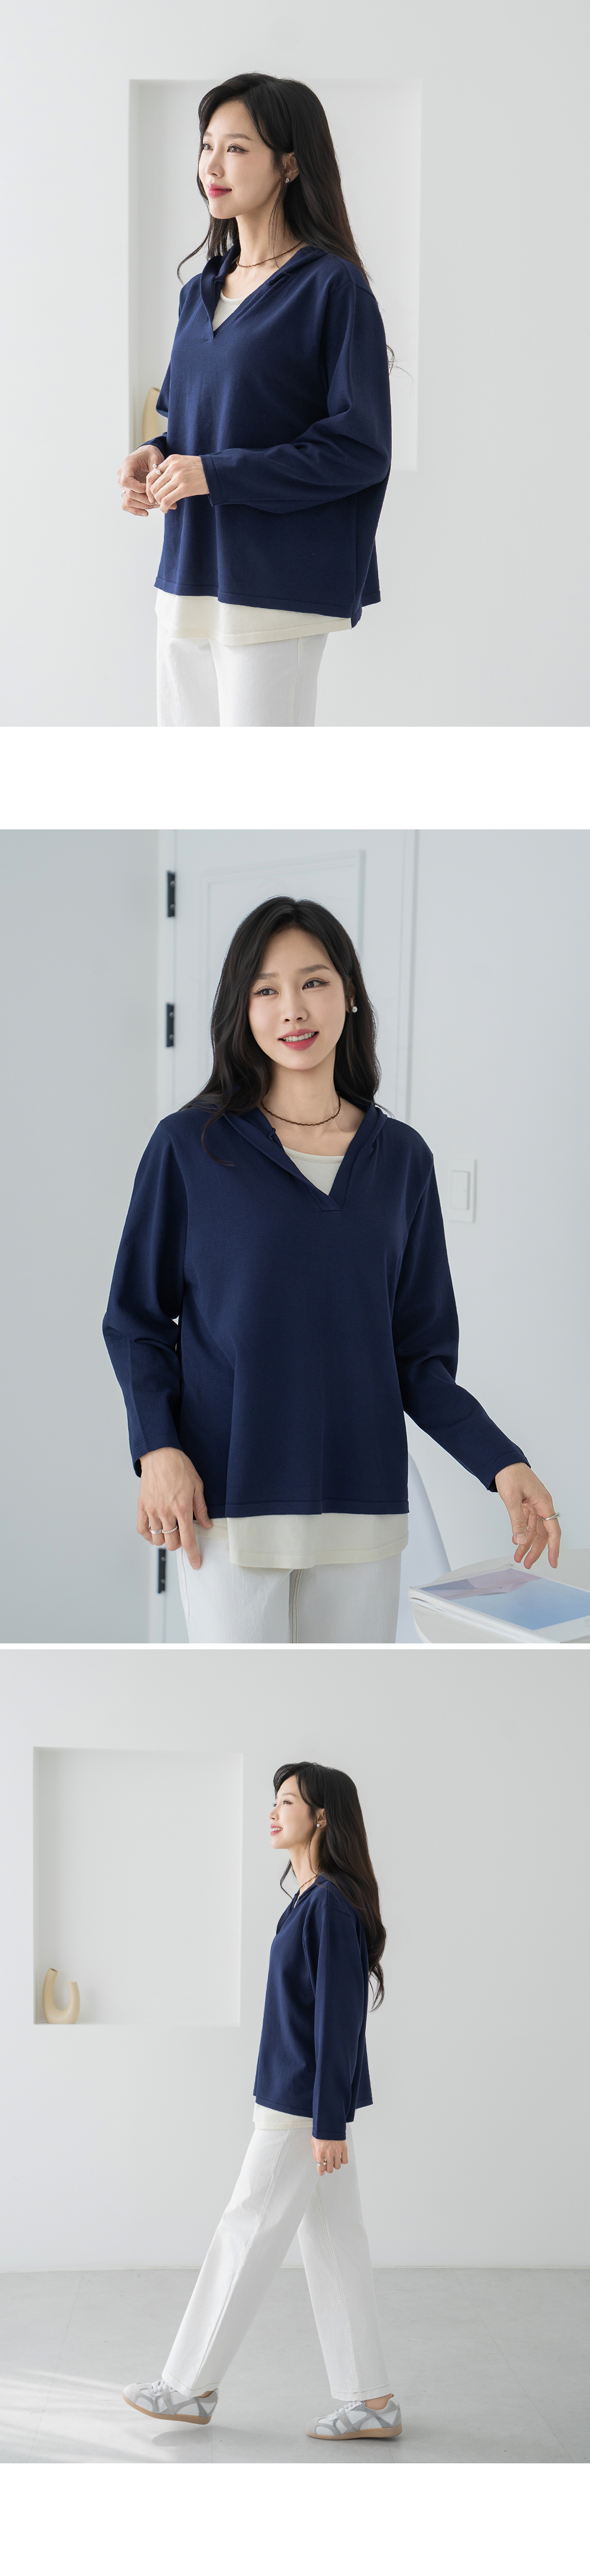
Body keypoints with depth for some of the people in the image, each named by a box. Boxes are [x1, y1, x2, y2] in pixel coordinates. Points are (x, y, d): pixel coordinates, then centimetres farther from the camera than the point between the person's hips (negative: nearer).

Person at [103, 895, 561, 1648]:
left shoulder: (401, 1159, 8)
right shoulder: (190, 1147, 1)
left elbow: (420, 1357, 10)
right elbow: (138, 1319, 5)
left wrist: (502, 1462, -5)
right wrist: (158, 1447, -12)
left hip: (361, 1504, 3)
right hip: (229, 1501, -3)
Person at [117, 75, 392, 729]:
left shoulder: (333, 287, -8)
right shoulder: (201, 293, 15)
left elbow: (360, 450, -12)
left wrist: (216, 475, -16)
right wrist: (156, 455, 0)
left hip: (275, 581, -7)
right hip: (187, 577, 7)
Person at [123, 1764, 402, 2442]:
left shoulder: (333, 1905, -18)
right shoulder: (312, 1900, 12)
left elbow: (340, 2016, -20)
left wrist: (329, 2123, -20)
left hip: (304, 2104, -10)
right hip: (302, 2100, 10)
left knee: (248, 2234, 0)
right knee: (333, 2242, 9)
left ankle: (190, 2386, 10)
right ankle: (370, 2402, 10)